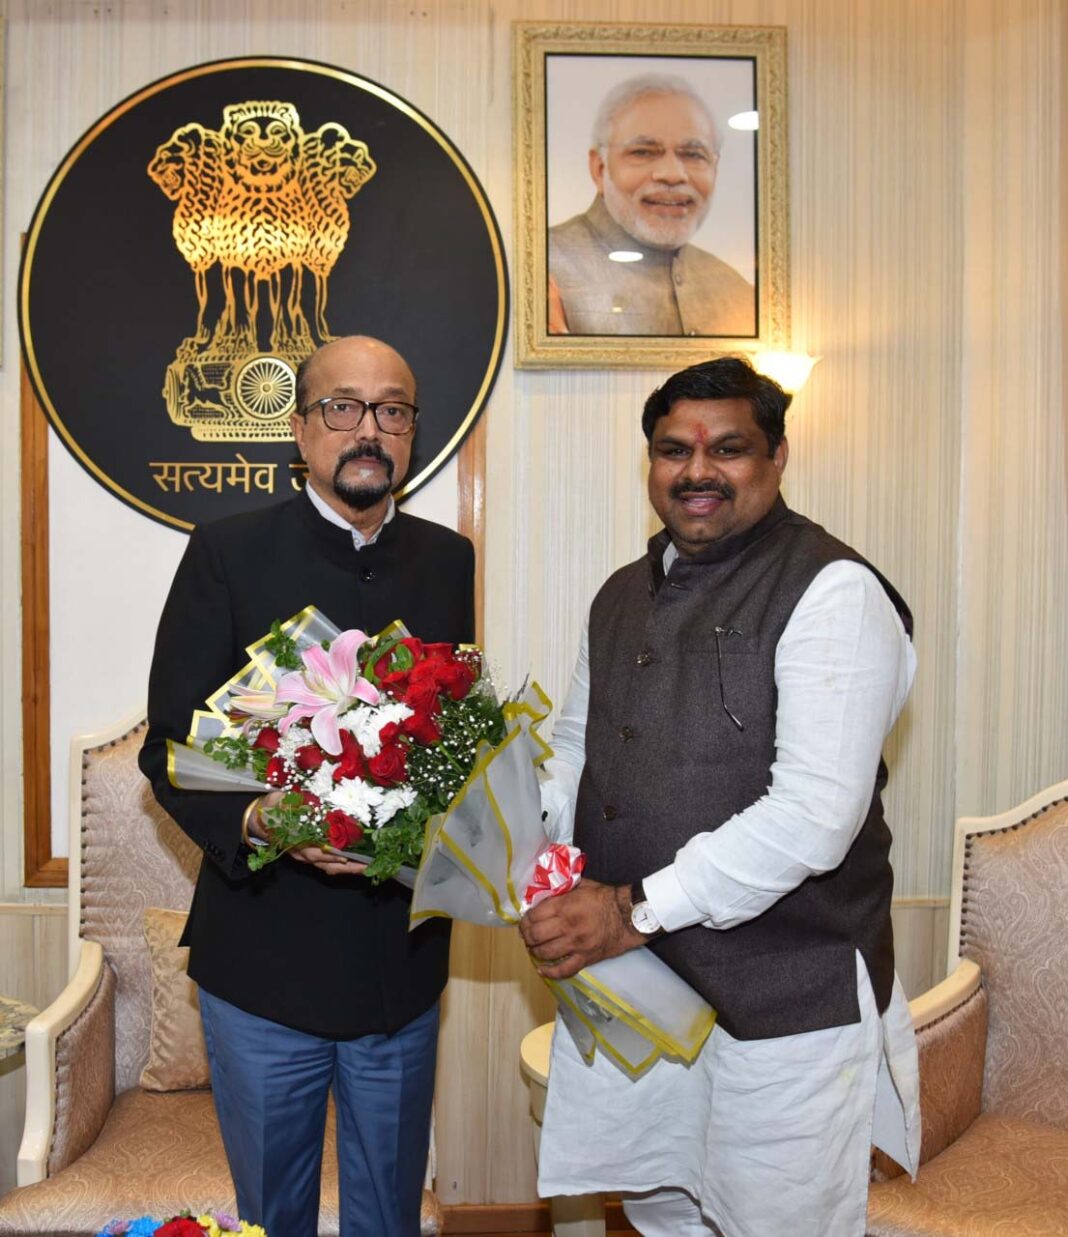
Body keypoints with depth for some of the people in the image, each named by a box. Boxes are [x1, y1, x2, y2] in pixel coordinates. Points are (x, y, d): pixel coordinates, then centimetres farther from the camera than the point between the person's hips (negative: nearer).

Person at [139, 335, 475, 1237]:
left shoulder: (449, 561, 4)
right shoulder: (228, 553, -6)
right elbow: (170, 744, -8)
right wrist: (255, 822, -25)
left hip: (403, 958, 3)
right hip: (264, 952, -2)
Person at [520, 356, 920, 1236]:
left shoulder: (833, 593, -15)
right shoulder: (624, 596, 11)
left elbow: (814, 813, -23)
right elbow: (576, 745, 17)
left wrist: (639, 909, -22)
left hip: (781, 1002, -6)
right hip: (626, 974, 7)